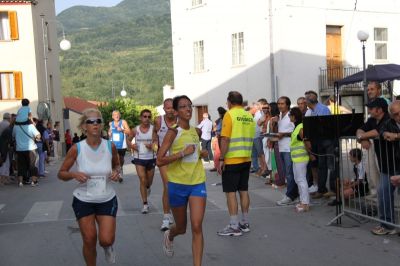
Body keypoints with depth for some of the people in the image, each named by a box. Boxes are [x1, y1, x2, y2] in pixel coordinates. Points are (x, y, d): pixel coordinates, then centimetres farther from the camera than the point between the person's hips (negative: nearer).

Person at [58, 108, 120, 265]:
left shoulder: (110, 146, -9)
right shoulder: (77, 149, -13)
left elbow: (117, 165, 12)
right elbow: (61, 174, -3)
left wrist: (116, 172, -10)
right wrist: (74, 174, -24)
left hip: (107, 200, 1)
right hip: (83, 200, -1)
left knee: (106, 240, -8)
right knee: (89, 241, 4)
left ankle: (107, 246, 31)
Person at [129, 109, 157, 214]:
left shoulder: (153, 129, -8)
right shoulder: (135, 130, -2)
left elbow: (156, 141, -14)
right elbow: (129, 139, 13)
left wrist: (152, 145, -35)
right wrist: (131, 146, -7)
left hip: (150, 158, 0)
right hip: (139, 158, 0)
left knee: (149, 181, 17)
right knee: (142, 180, -10)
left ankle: (148, 188, 55)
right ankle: (145, 204, -3)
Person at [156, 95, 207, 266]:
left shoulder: (197, 132, 6)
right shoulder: (173, 132, -12)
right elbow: (159, 161, -17)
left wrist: (201, 154, 4)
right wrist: (182, 153, -24)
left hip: (198, 183, 3)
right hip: (178, 184, -3)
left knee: (197, 227, -10)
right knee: (181, 228, 15)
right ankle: (169, 236, 51)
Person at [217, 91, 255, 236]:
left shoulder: (230, 114, -10)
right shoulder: (249, 116, 8)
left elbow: (225, 139, -16)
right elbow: (251, 138, 12)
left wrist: (221, 159, -12)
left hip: (232, 160, -6)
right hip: (246, 159, 6)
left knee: (230, 192, -1)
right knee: (243, 190, 12)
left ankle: (234, 226, 0)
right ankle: (245, 223, 19)